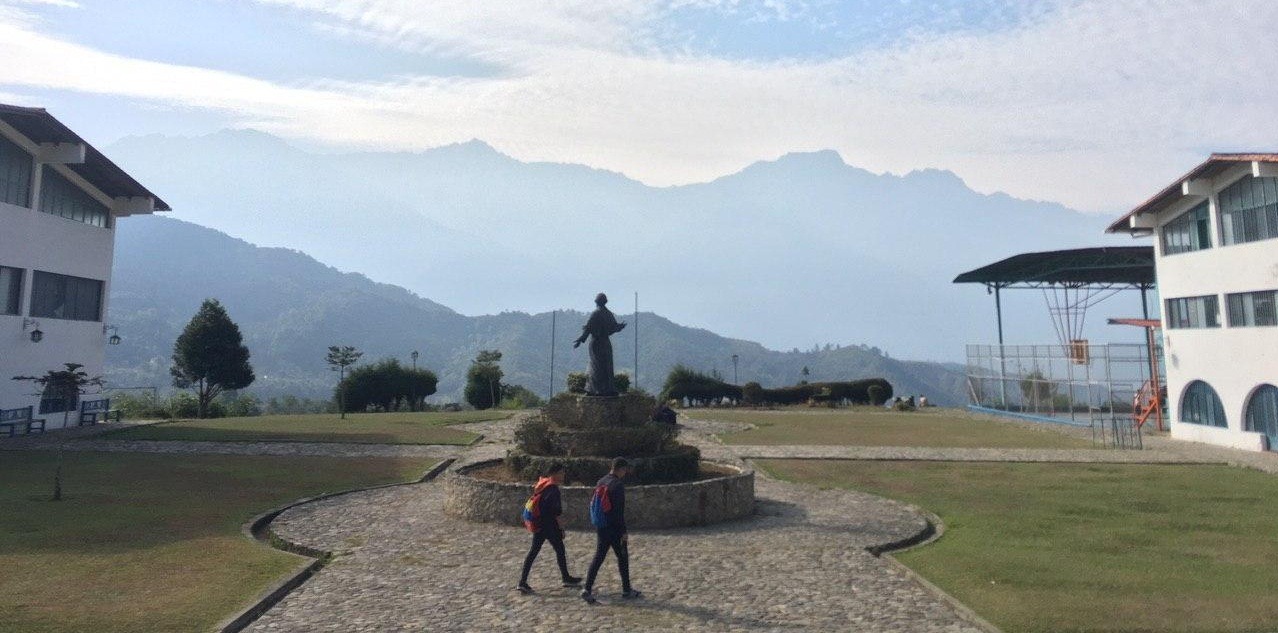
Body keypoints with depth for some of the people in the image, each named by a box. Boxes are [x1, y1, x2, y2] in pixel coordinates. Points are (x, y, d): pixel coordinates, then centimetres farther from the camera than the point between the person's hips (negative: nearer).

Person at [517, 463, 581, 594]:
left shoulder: (541, 484, 9)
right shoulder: (553, 489, -18)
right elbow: (557, 512, -19)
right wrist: (561, 528, -12)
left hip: (538, 524, 8)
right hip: (550, 526, -8)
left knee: (533, 551, 7)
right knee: (560, 550, 9)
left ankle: (522, 582, 4)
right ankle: (566, 578, 23)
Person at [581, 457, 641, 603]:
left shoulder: (601, 482, 9)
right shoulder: (618, 485, -17)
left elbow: (593, 505, 14)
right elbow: (619, 511, -19)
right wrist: (624, 532, -15)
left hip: (600, 527, 7)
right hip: (614, 529, -7)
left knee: (598, 558, 9)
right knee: (622, 558, 8)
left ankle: (587, 589, 2)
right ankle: (626, 590, 19)